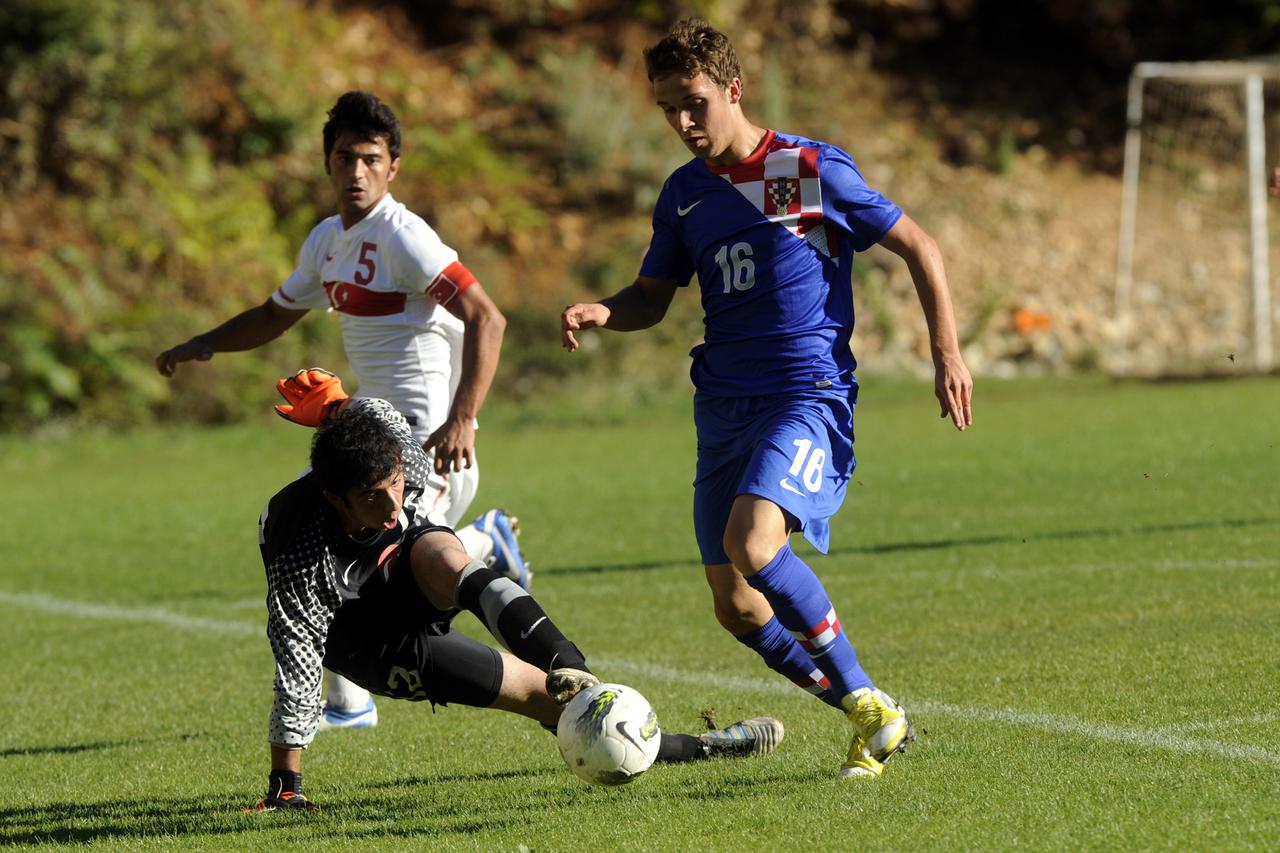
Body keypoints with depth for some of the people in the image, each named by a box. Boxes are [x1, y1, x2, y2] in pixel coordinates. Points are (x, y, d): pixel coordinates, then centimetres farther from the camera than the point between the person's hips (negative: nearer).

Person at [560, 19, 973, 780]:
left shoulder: (813, 170, -5)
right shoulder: (685, 194, 12)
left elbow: (918, 247, 3)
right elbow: (652, 298, 22)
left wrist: (947, 353, -3)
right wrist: (601, 313, 0)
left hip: (810, 394, -7)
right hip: (725, 405, 7)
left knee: (751, 540, -30)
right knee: (737, 606, 1)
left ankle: (872, 706, -17)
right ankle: (875, 723, 16)